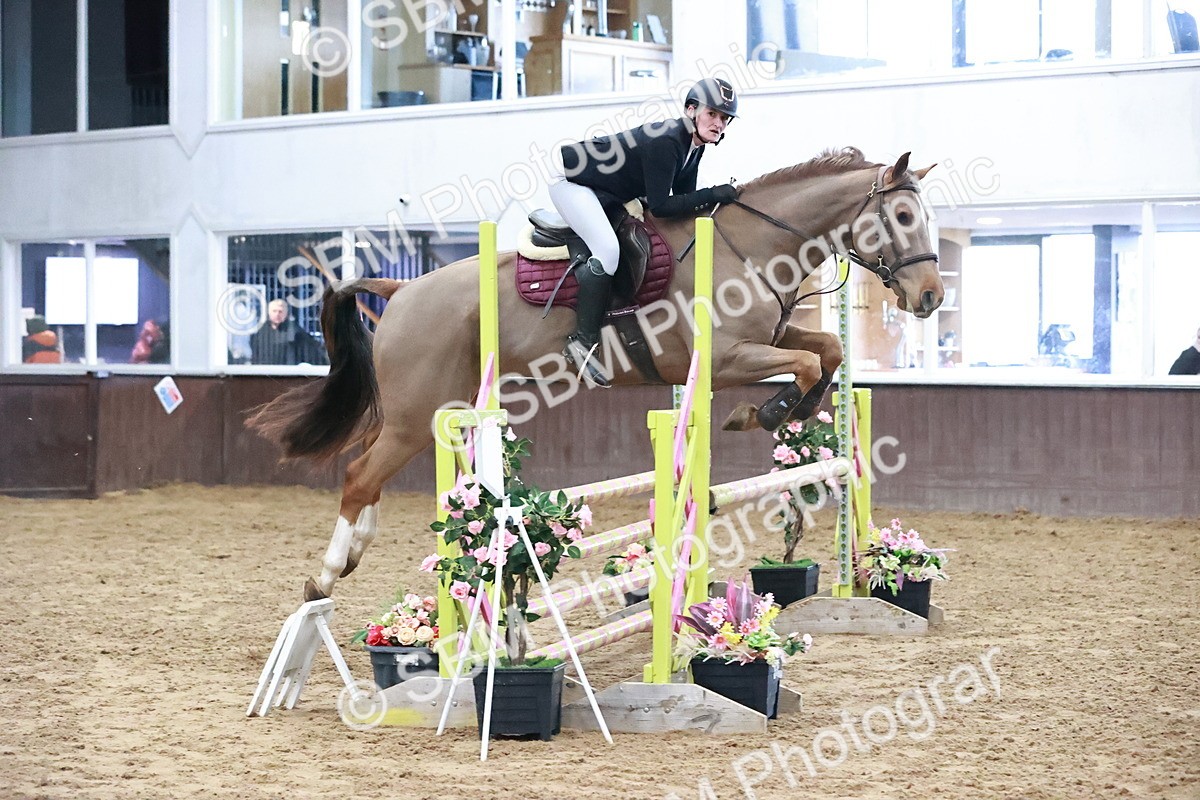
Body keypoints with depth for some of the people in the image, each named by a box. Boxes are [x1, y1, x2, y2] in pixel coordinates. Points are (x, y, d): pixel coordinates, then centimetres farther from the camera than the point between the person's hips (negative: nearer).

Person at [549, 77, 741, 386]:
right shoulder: (665, 141, -30)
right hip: (571, 180, -11)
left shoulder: (695, 145, -1)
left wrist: (719, 199, -9)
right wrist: (713, 195, -30)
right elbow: (660, 206, -30)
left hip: (611, 195, 11)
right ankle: (583, 342, -24)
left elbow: (683, 198, 6)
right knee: (608, 250, -30)